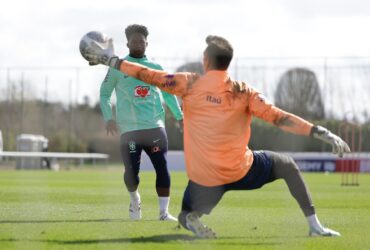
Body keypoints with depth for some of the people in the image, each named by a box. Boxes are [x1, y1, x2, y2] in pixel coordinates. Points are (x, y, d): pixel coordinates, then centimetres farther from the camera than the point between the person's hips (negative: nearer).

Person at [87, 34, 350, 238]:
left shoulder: (190, 84, -3)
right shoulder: (243, 91, -4)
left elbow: (149, 75, 0)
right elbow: (279, 117, -11)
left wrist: (113, 61, 12)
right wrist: (322, 133, -12)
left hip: (204, 180, 0)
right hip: (241, 172, 0)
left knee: (186, 215, 27)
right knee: (287, 165, 25)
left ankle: (191, 219, -13)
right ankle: (315, 225, 14)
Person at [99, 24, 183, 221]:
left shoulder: (156, 68, 13)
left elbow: (168, 93, 24)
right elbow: (104, 93, 10)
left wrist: (179, 116, 15)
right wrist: (108, 118, -3)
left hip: (155, 127, 2)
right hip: (129, 129, -2)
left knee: (162, 169, -8)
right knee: (131, 171, -5)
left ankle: (164, 212, -3)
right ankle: (135, 200, 27)